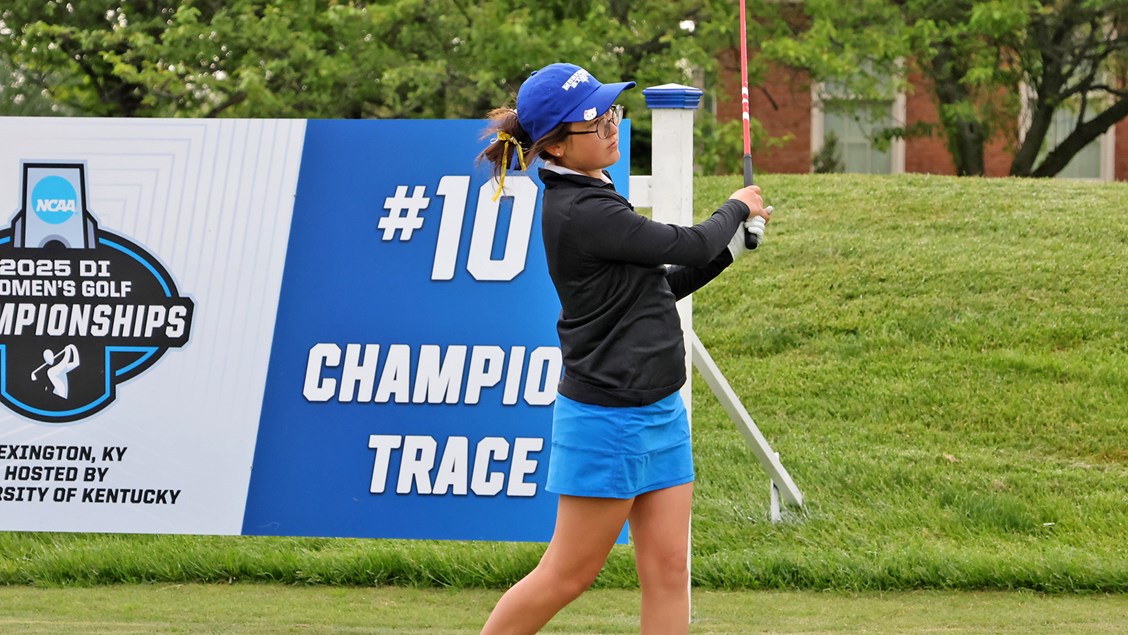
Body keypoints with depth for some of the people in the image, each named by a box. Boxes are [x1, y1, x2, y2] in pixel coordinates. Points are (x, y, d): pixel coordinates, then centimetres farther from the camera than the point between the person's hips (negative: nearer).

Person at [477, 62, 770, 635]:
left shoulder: (591, 201, 12)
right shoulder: (581, 212, -20)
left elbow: (662, 284, 20)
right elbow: (688, 247, -17)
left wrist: (733, 243, 10)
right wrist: (736, 208, 3)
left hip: (658, 413, 9)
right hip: (608, 416, -9)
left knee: (667, 569, 4)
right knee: (569, 574, 0)